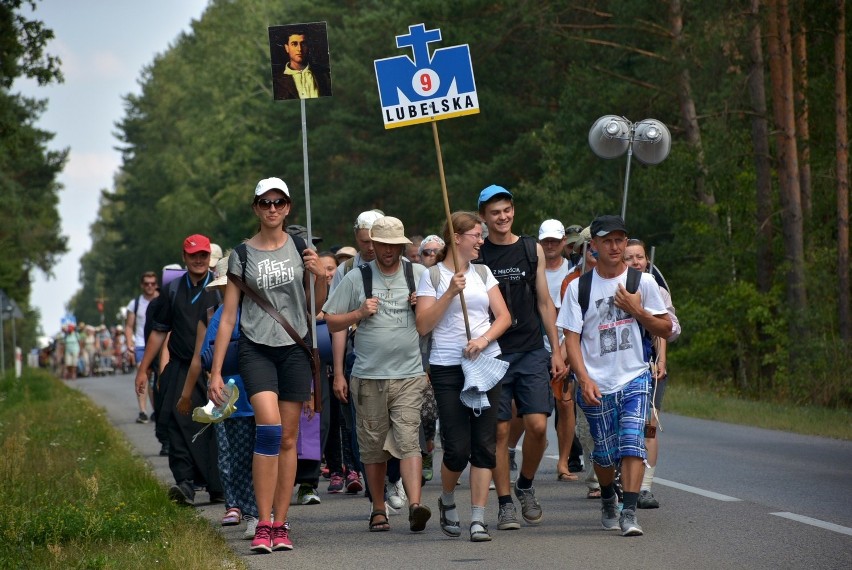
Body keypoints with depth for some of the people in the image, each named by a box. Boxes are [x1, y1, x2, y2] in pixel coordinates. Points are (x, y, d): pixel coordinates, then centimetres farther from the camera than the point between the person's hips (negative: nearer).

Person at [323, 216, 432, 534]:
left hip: (409, 375, -1)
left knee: (408, 441, -13)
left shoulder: (419, 274, 7)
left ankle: (415, 505, -23)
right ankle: (378, 510, 18)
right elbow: (331, 322, 9)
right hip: (368, 376, 1)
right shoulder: (357, 278, 5)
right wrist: (359, 313, -7)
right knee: (373, 446, 7)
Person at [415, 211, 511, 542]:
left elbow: (504, 317, 9)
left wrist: (484, 339, -9)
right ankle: (447, 502, 22)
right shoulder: (432, 276, 1)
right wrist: (450, 293, -14)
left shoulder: (483, 273, 12)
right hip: (447, 366, -3)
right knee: (457, 449, -6)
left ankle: (478, 519, 1)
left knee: (484, 445, -2)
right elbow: (423, 325, -6)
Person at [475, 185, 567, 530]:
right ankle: (505, 505, 6)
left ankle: (525, 486, 16)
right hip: (491, 354, -2)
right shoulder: (474, 255, 3)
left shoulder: (532, 250, 9)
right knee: (499, 430, -2)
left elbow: (544, 302, 12)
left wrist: (556, 350, 7)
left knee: (538, 425, -8)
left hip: (531, 351, 2)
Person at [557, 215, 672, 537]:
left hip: (635, 378, 0)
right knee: (604, 454, 7)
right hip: (596, 384, 0)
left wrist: (637, 311, -10)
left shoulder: (643, 281, 3)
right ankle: (608, 499, 36)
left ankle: (629, 513, -20)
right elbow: (571, 337, -1)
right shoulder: (579, 287, 2)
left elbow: (665, 330, 7)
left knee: (631, 442, -18)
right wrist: (584, 378, -14)